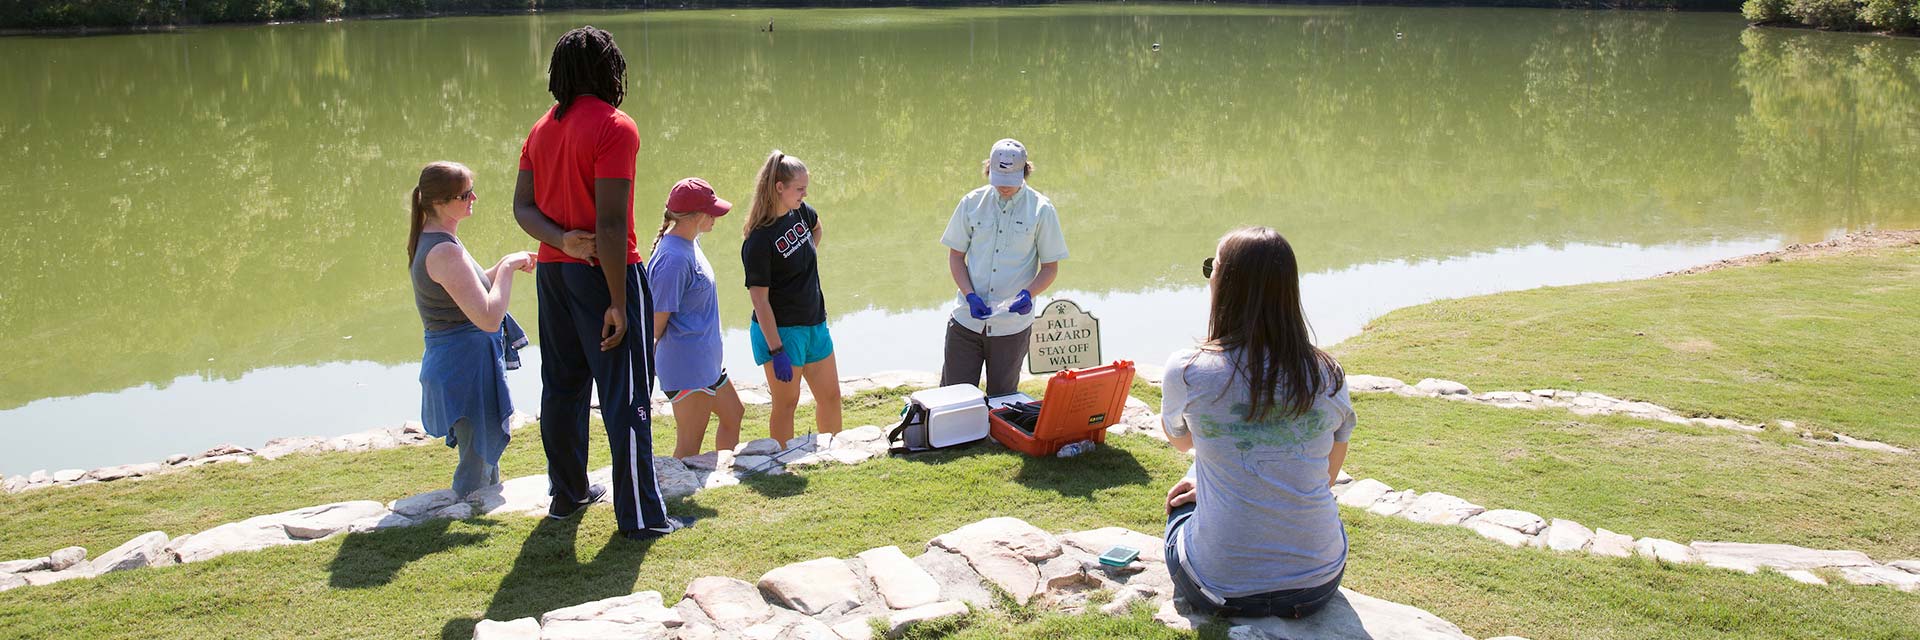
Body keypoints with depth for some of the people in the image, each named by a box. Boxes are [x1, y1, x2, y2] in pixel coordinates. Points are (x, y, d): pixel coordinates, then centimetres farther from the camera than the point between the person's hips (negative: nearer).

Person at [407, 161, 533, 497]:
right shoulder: (444, 251, -24)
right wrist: (507, 268, -19)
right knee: (478, 461, -2)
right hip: (467, 367, -11)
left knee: (486, 452, 22)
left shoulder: (432, 240, 8)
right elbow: (488, 317, -29)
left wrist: (504, 265, 10)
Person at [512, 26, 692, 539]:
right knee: (626, 398, -2)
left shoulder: (542, 129, 10)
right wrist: (618, 303, -19)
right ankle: (641, 516, 2)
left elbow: (522, 206, 4)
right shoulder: (615, 127, -15)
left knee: (562, 387, 17)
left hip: (553, 270, 8)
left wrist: (561, 240, -11)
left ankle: (567, 493, 30)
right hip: (603, 270, -8)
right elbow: (610, 221, -21)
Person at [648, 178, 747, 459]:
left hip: (705, 360, 11)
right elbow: (658, 318, -20)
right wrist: (653, 358, -7)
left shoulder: (690, 243, 7)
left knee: (733, 414, 25)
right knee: (689, 446, -1)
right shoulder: (673, 259, -25)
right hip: (687, 365, -11)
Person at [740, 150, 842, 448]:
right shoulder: (758, 242, -20)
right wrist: (776, 351, -22)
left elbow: (818, 229, 27)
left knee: (830, 396, 15)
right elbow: (759, 300, -20)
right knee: (786, 403, 1)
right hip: (780, 329, -8)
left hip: (814, 323, 8)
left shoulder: (800, 212, 1)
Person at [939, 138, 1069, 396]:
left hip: (1012, 324, -1)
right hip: (967, 319, 1)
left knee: (1002, 400, 9)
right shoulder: (972, 202, 2)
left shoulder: (1041, 209, -3)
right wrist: (970, 296, -9)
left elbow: (1051, 267, 2)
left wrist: (1028, 294, -18)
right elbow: (955, 255, 7)